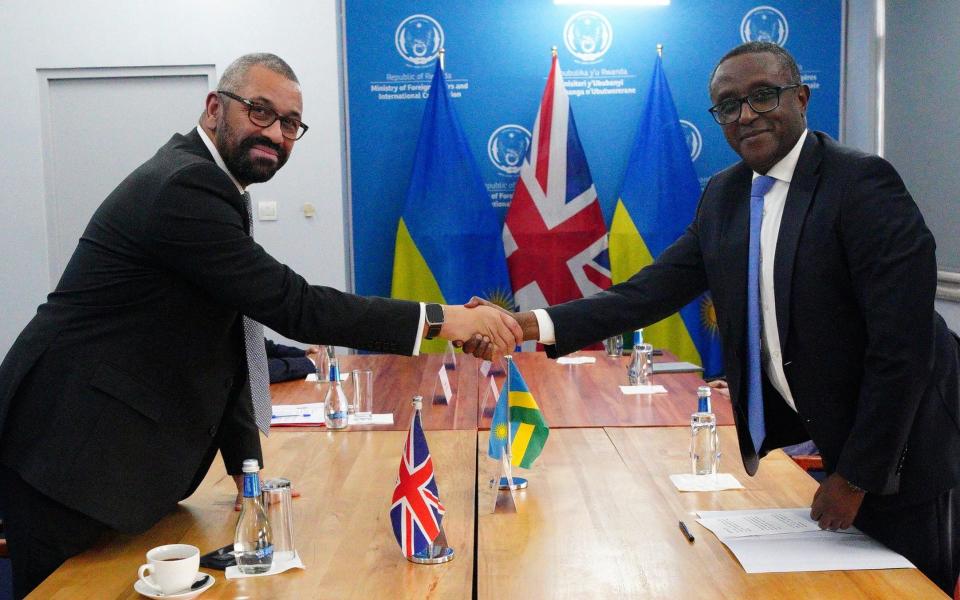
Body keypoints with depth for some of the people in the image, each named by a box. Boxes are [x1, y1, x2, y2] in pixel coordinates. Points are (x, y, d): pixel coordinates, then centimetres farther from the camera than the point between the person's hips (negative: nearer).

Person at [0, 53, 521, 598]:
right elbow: (293, 306, -25)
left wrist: (246, 464, 10)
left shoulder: (202, 183, 10)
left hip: (119, 452, 9)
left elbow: (220, 343, 11)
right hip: (69, 457, -9)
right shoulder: (185, 187, -20)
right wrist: (438, 319, -22)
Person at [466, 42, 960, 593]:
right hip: (796, 434, 6)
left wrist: (855, 477, -18)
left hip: (893, 447, -5)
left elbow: (901, 345, -22)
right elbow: (655, 290, -4)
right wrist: (531, 325, -16)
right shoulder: (725, 195, 2)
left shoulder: (863, 183, -20)